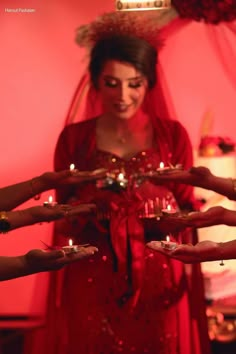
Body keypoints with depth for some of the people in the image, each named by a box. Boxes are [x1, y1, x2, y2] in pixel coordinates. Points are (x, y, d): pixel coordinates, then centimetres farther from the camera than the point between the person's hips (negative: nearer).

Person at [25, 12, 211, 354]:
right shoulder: (73, 138, -1)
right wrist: (88, 198, -11)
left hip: (161, 282, 0)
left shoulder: (173, 135, 0)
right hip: (93, 285, 0)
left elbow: (187, 214, 3)